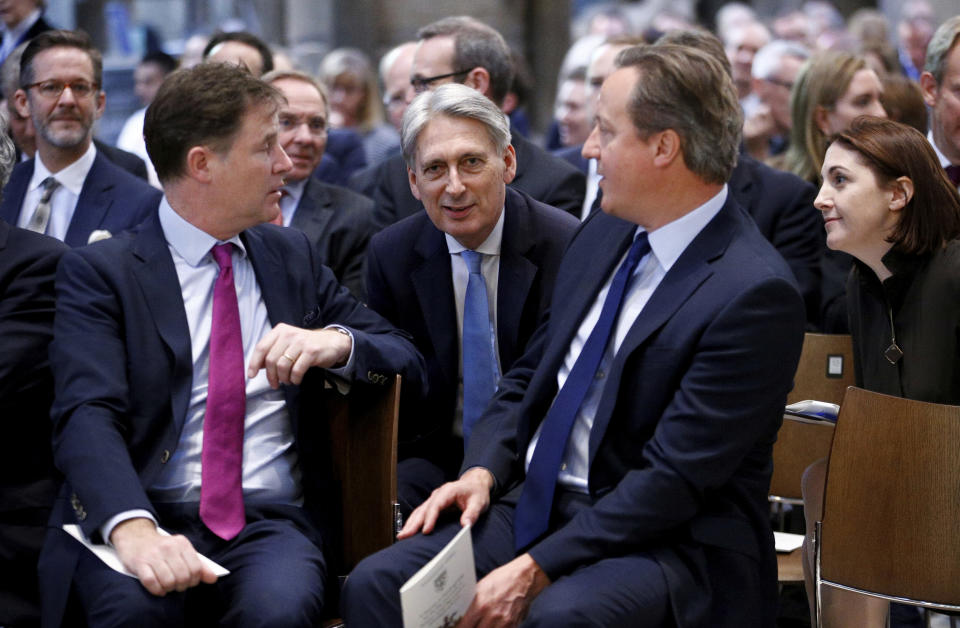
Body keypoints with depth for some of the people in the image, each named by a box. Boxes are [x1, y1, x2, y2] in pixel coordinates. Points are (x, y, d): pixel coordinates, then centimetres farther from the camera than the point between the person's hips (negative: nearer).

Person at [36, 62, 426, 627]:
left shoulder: (293, 256, 19)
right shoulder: (99, 272, 3)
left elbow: (407, 362, 18)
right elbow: (88, 416, -12)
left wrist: (337, 342, -7)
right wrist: (131, 527, -33)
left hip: (273, 522, 3)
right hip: (148, 521, -2)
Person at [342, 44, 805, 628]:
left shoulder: (754, 293, -17)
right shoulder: (605, 234, 10)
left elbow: (673, 479, -20)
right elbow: (528, 376, 19)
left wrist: (535, 570, -22)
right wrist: (483, 471, -1)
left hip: (671, 544, -7)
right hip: (538, 505, 7)